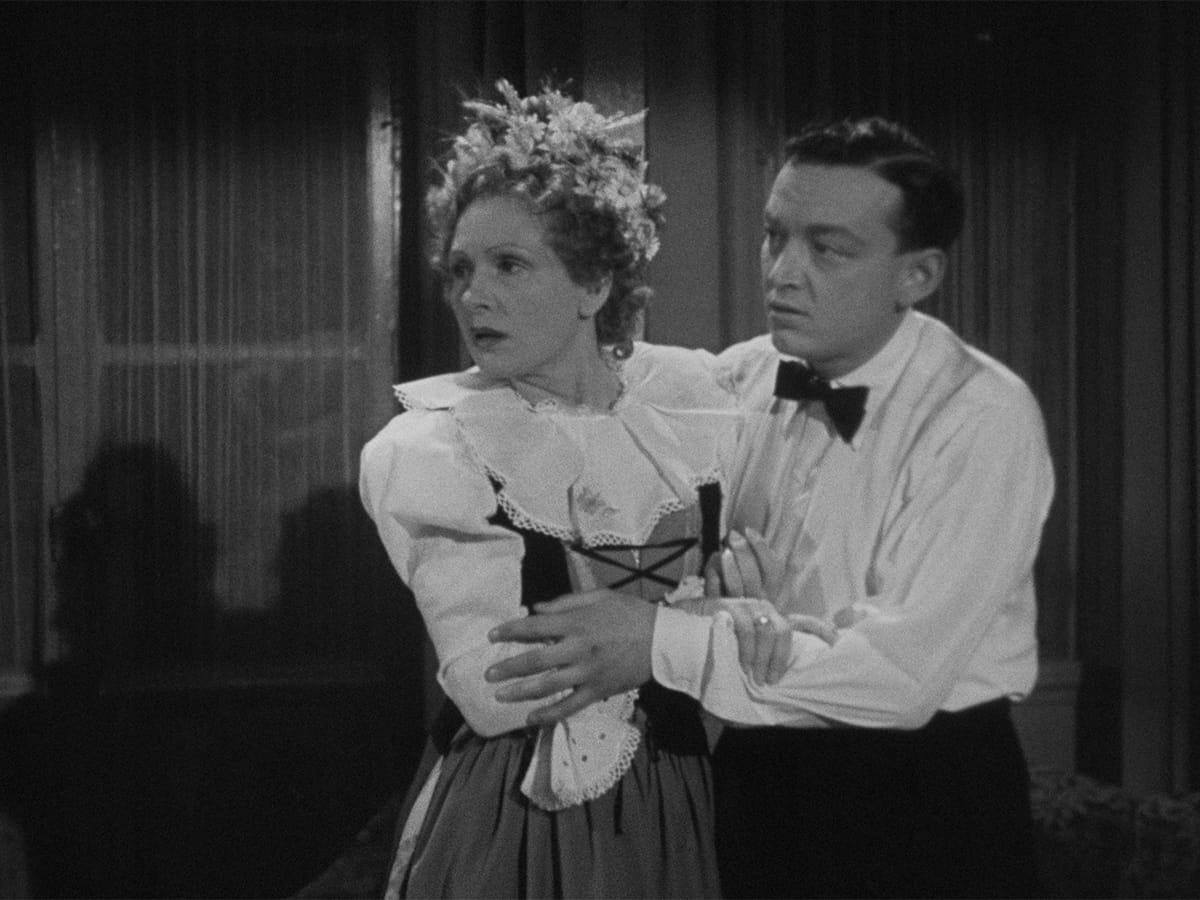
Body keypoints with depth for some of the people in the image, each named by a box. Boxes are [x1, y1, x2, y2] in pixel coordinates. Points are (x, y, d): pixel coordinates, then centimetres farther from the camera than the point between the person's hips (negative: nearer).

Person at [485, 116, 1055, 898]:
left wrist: (659, 645, -33)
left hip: (922, 806, -5)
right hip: (752, 783, 5)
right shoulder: (731, 380, -2)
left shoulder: (984, 418, -19)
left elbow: (900, 668, -27)